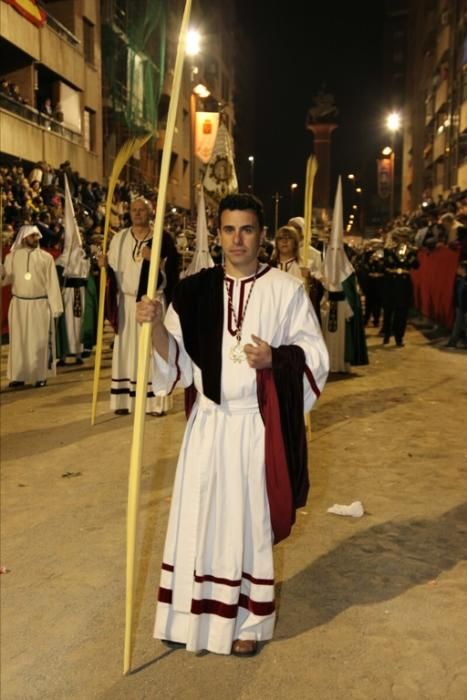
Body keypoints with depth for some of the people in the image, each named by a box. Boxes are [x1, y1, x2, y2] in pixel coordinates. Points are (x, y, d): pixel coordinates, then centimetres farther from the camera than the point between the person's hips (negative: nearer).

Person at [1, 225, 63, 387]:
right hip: (18, 304, 2)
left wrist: (55, 307, -5)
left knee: (39, 341, 2)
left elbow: (52, 283, -2)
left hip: (40, 305, -2)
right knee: (18, 341, 6)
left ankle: (40, 376, 9)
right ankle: (19, 375, 13)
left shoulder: (46, 257, -1)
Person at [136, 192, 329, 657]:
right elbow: (174, 359, -1)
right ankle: (196, 614, 29)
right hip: (207, 421, 3)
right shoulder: (195, 290, 3)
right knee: (198, 517, 9)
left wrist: (275, 359, -20)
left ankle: (249, 621, 27)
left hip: (258, 424, -2)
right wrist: (156, 325, -19)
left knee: (250, 519, 8)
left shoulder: (286, 290, -4)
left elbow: (314, 354, -1)